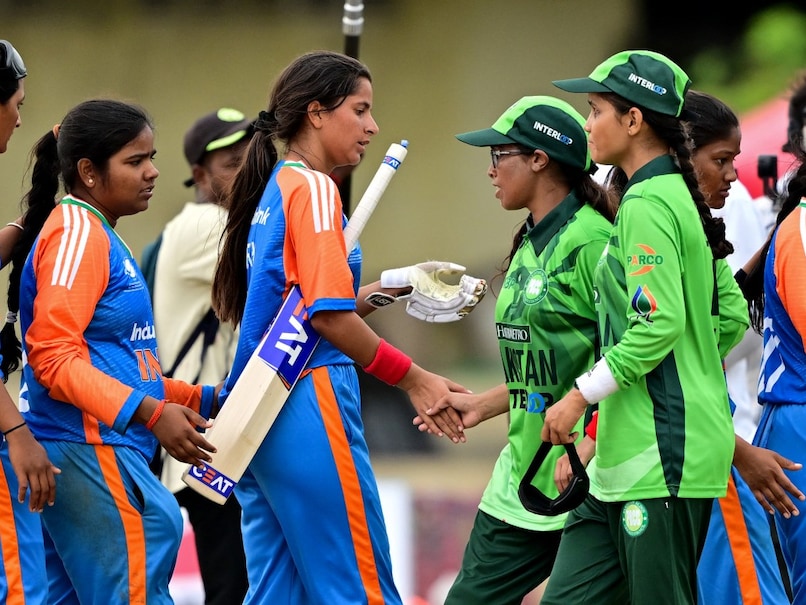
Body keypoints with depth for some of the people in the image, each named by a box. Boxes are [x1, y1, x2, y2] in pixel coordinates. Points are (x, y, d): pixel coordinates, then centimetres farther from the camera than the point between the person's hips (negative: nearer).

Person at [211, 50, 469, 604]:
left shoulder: (274, 191, 17)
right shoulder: (313, 189, -9)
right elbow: (328, 317, -17)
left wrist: (373, 293, 15)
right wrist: (413, 379, -11)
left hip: (260, 411, 9)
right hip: (308, 407, -9)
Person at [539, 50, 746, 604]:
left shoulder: (646, 203, -13)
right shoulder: (678, 197, 17)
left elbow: (659, 323, -22)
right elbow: (732, 316, 20)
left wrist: (580, 397, -16)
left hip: (663, 455, -10)